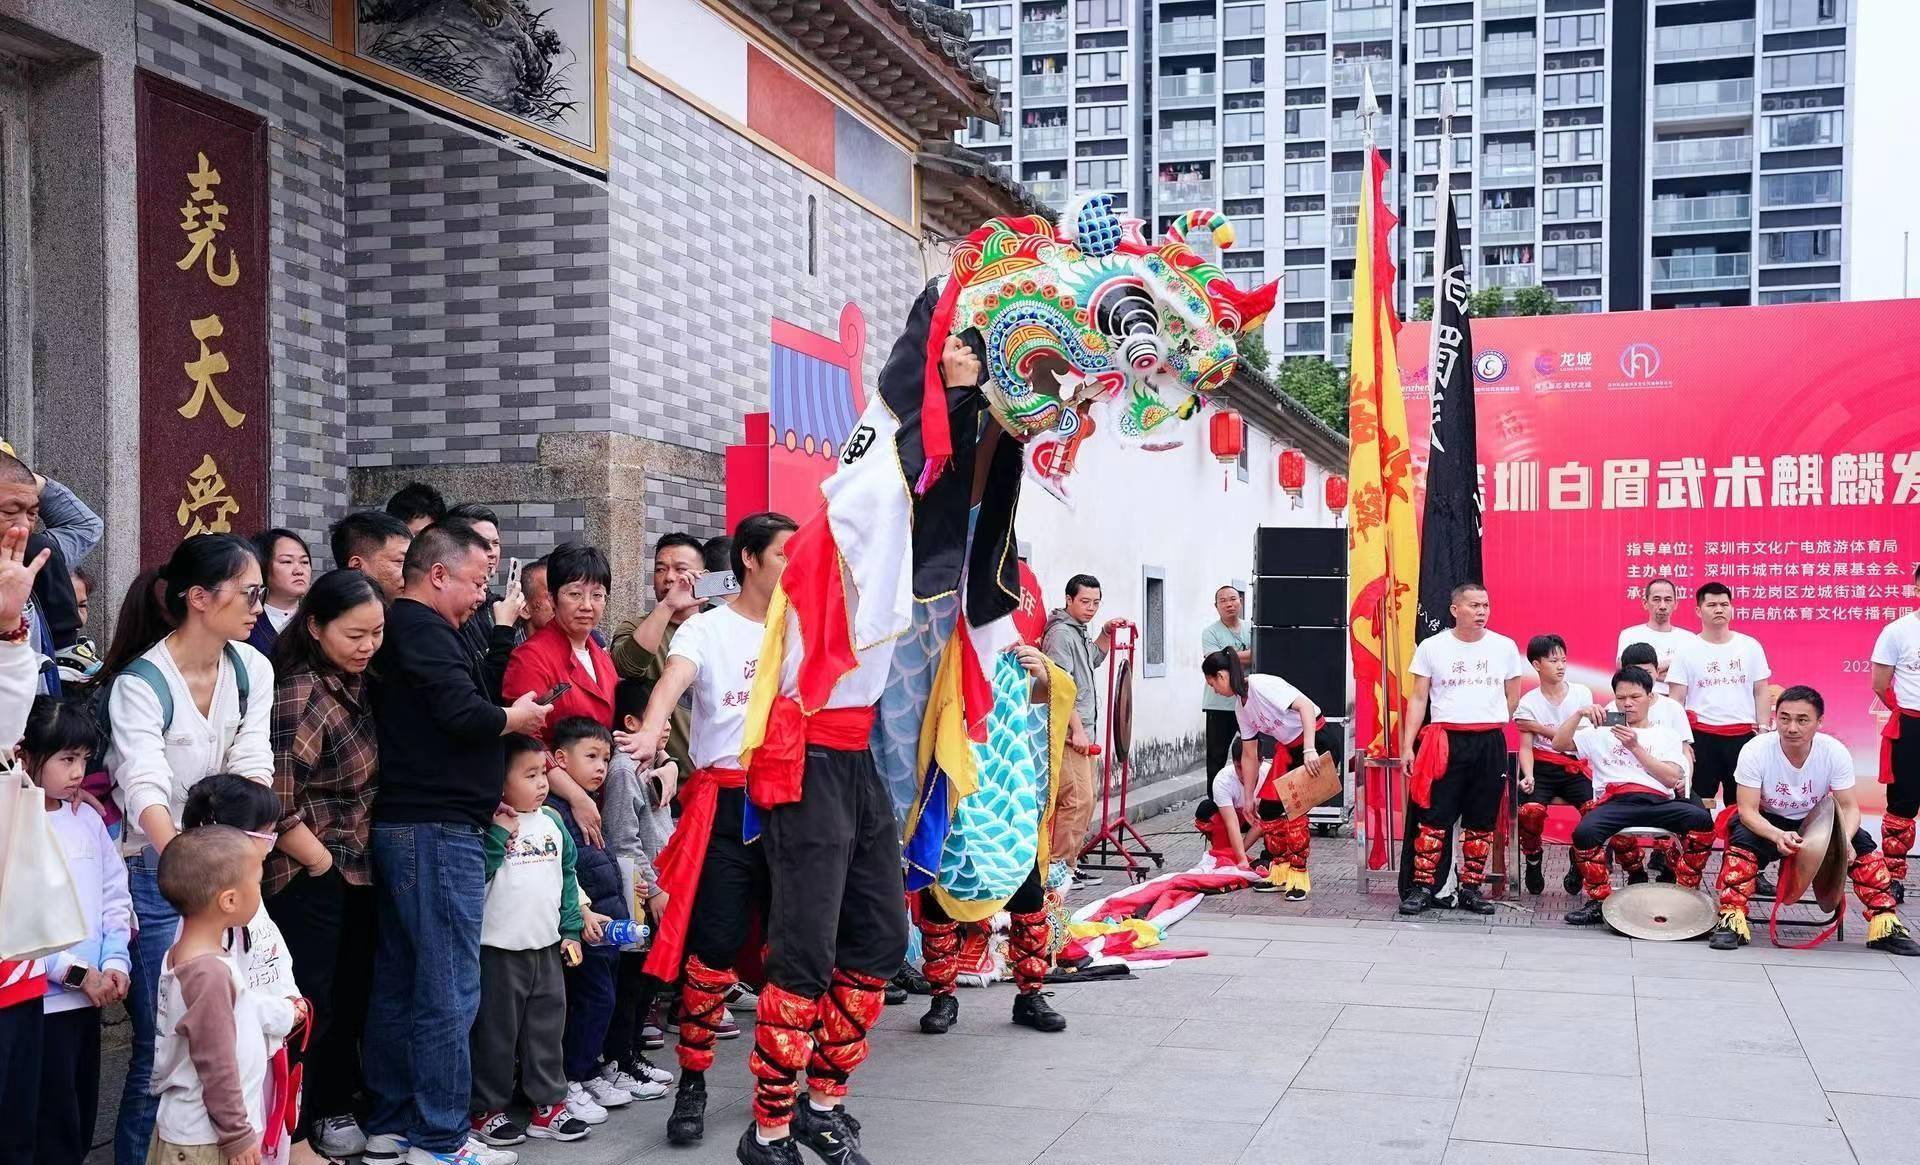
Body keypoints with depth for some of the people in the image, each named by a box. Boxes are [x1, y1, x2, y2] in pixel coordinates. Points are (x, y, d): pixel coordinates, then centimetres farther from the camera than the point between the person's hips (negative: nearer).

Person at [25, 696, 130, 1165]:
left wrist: (115, 961, -2)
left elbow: (115, 896, 11)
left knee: (81, 1125, 16)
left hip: (90, 996, 6)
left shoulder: (88, 818, 7)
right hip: (41, 999, -6)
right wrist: (76, 972, -16)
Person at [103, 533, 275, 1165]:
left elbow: (253, 769, -7)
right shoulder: (140, 683, -18)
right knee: (163, 1045, -1)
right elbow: (146, 791, -31)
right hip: (157, 875, -5)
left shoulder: (252, 669, 1)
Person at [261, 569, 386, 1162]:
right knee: (309, 1005, 1)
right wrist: (324, 864, -13)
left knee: (352, 995, 17)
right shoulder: (303, 696, -20)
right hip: (308, 879, -8)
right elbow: (277, 805, -25)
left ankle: (334, 1107, 33)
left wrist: (350, 863, 9)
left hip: (355, 870, 8)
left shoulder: (355, 681, 5)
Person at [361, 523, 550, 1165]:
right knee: (448, 990, -5)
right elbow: (464, 714, -23)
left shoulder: (398, 629, 18)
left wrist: (483, 793, 13)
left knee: (398, 984, 13)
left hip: (399, 824, 10)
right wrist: (517, 717, -4)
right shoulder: (423, 630, -12)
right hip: (438, 830, -10)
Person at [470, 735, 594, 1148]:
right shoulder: (492, 825, -10)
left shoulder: (552, 820, 7)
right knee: (496, 1031, 3)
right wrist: (500, 832, -24)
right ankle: (486, 1109, 15)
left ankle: (548, 1103, 23)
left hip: (547, 946, 6)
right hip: (500, 948, -6)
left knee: (547, 1026, 12)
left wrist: (571, 929, 11)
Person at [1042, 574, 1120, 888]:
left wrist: (1107, 633, 22)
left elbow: (1094, 659, 38)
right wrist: (1077, 730, -21)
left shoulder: (1078, 632, 18)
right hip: (1069, 732, -11)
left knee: (1086, 798, 12)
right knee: (1078, 800, -13)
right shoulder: (1061, 633, -12)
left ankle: (1069, 863, 17)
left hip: (1083, 730, 11)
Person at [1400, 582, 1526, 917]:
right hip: (1446, 742, -2)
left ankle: (1471, 889, 15)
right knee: (1435, 818, -6)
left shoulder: (1505, 647, 6)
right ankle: (1422, 889, 0)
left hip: (1490, 744, 2)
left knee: (1482, 821, 6)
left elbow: (1512, 698, 16)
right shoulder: (1431, 647, 1)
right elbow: (1418, 699, 2)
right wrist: (1407, 745, -4)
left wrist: (1486, 726, 11)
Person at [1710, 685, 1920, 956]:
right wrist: (1778, 836, -45)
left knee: (1862, 843, -21)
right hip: (1767, 824, -2)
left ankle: (1885, 924, -11)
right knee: (1742, 838, -33)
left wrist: (1845, 838, -37)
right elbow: (1748, 811, -25)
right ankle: (1731, 919, -29)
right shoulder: (1755, 751, -24)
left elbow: (1849, 806, -14)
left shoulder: (1835, 752, -17)